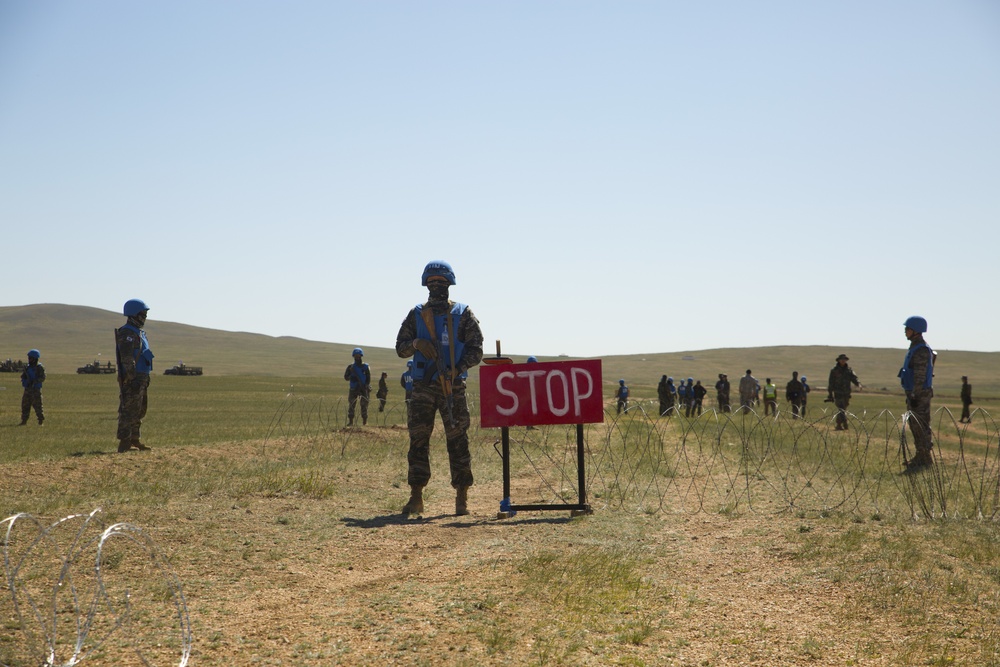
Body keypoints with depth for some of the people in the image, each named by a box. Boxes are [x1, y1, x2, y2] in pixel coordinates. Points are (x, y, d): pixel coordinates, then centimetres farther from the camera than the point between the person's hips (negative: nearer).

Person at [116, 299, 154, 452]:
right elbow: (127, 360, -21)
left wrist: (145, 379, 23)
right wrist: (132, 380, -25)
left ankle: (134, 440, 22)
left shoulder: (139, 333, 18)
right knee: (129, 411, -8)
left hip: (141, 379, 10)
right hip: (132, 380, -10)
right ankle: (124, 444, -7)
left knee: (139, 411, 15)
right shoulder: (127, 334, -14)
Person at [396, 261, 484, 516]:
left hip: (453, 387, -2)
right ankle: (416, 497, 4)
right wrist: (416, 343, -11)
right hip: (423, 387, 2)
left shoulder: (463, 314, 5)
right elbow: (400, 347, 11)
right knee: (418, 440, -1)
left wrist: (457, 370, -15)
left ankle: (462, 498, 3)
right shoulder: (416, 314, 11)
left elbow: (476, 351, 0)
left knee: (458, 441, -2)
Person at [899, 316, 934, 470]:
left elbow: (920, 376, -22)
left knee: (920, 426, -7)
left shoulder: (921, 350, -17)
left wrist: (915, 395, -24)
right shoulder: (914, 348, 15)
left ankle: (924, 458, -4)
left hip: (920, 394, -11)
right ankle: (920, 456, 20)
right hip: (914, 393, 11)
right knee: (915, 425, 14)